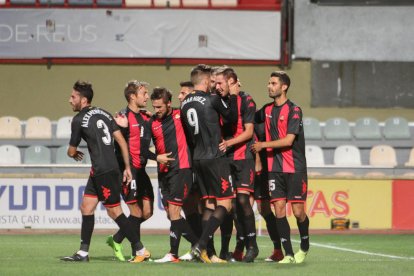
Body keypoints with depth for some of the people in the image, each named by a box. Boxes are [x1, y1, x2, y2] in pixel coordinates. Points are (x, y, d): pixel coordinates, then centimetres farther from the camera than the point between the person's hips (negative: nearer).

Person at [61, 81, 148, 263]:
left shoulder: (79, 120, -8)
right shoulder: (103, 114, 13)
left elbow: (71, 151, 2)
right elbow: (121, 141, 9)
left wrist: (74, 154, 26)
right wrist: (127, 167, 12)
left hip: (104, 171, -9)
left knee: (114, 212, -3)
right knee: (86, 207, 11)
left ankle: (140, 250, 1)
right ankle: (83, 253, 12)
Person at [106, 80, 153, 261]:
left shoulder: (146, 117, 13)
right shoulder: (123, 118, -10)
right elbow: (119, 145, -16)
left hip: (141, 171, 8)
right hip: (128, 170, -8)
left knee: (147, 211, 7)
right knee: (136, 212, -7)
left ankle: (116, 240, 19)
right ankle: (136, 251, 4)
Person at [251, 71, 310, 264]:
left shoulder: (294, 110, -8)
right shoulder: (267, 110, 11)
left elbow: (288, 140, -16)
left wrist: (263, 145, -11)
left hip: (294, 168, -5)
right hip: (274, 168, 5)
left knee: (298, 211, -5)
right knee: (279, 208, -6)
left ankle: (304, 247, 19)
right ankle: (288, 254, -3)